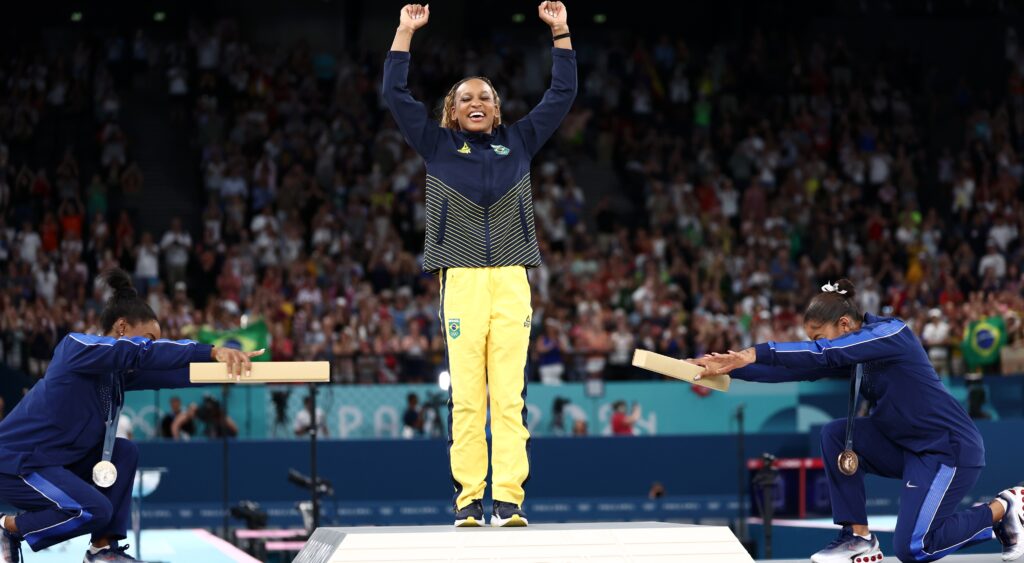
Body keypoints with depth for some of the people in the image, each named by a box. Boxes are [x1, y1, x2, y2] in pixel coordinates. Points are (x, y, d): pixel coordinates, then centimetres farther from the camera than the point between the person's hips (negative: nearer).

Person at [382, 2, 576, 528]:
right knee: (466, 396, -4)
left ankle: (508, 500, -6)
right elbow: (395, 95, 7)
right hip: (461, 281, -1)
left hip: (511, 281, 1)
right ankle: (468, 499, -2)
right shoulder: (438, 145, 13)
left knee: (510, 395, -4)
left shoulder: (518, 142, 17)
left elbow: (562, 95, 17)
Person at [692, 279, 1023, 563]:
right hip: (906, 445, 8)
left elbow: (824, 353, -31)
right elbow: (795, 370, -1)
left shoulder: (891, 332, -18)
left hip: (950, 448, -8)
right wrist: (729, 368, -11)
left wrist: (755, 353, -36)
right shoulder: (847, 357, 5)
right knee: (835, 436, -9)